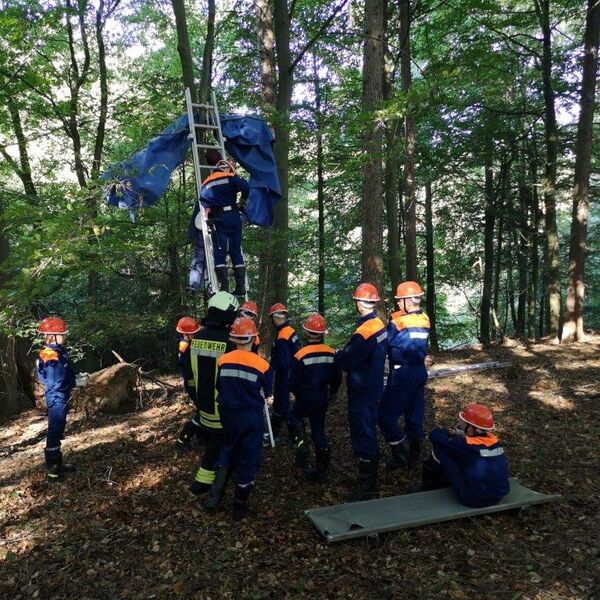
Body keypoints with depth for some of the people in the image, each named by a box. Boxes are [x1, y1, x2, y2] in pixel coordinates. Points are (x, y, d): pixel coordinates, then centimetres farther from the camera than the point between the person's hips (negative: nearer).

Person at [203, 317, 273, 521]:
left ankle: (215, 494, 11)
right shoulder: (261, 365, -16)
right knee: (248, 458, 10)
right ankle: (240, 507, 19)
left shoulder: (223, 360, -8)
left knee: (228, 449, 25)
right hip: (251, 417, -3)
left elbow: (218, 387, 4)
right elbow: (266, 393, -2)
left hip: (228, 414, 3)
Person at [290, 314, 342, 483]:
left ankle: (302, 445, 1)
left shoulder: (300, 355, -19)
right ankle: (321, 470, 16)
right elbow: (337, 377, 6)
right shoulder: (332, 354, -5)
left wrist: (296, 393, 10)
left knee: (295, 418, 25)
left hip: (305, 398, -4)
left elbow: (294, 382, -13)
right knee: (318, 429, 13)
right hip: (322, 398, 4)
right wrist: (333, 392, 24)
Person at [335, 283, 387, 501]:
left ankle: (367, 485, 10)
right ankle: (368, 478, 35)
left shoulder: (364, 331, -25)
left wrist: (338, 354, -2)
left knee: (364, 434, 0)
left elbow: (347, 361, -21)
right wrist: (345, 353, 3)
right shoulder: (378, 325, 5)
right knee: (366, 431, 20)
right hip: (372, 388, 10)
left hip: (362, 392, -10)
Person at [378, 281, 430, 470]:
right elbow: (416, 344, 7)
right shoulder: (425, 320, 3)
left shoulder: (397, 323, -17)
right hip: (420, 371, 7)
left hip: (402, 374, -7)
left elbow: (385, 345, -10)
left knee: (386, 415, 3)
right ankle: (414, 456, 23)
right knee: (415, 415, 14)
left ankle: (401, 456, 5)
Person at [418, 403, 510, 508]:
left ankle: (429, 488, 22)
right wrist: (456, 433, 8)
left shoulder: (467, 445, -20)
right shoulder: (494, 440, -2)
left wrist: (451, 433, 7)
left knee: (440, 449, -2)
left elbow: (434, 435, -11)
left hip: (473, 501, -7)